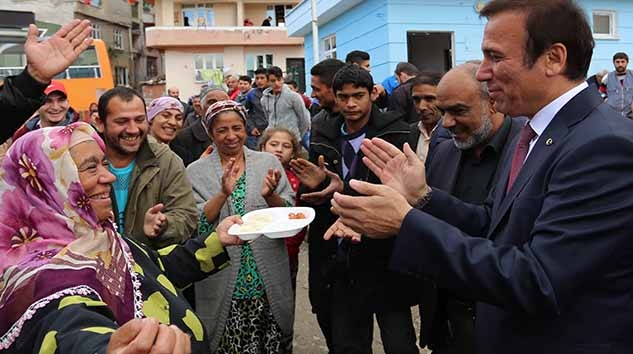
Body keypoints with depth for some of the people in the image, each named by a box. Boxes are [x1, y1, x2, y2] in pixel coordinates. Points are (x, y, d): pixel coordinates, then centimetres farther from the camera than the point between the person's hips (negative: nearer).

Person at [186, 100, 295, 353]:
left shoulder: (268, 162, 2)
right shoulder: (196, 171, 0)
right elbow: (197, 226, -7)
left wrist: (270, 196, -18)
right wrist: (223, 194, -22)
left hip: (269, 283, 1)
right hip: (222, 286, -1)